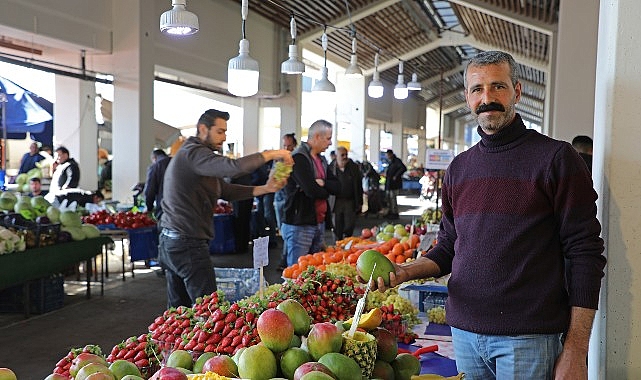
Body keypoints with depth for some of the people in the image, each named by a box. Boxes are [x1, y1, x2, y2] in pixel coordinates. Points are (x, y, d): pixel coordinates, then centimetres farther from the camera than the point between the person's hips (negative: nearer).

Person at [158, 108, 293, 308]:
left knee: (178, 307, 15)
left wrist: (264, 188, 1)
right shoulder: (193, 153, -14)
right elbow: (234, 167, -32)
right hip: (188, 244, -11)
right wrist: (270, 154, -20)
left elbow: (226, 190, 13)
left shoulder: (188, 154, 20)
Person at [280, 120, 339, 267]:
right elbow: (311, 190, -23)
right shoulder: (299, 158, -15)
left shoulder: (321, 159, 15)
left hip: (318, 223, 9)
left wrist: (322, 183, -13)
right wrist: (325, 191, -2)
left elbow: (336, 186, 8)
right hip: (299, 225, -9)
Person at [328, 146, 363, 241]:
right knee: (337, 229, 6)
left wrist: (359, 203, 4)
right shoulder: (331, 167, 0)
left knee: (349, 228, 0)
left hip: (350, 202, 0)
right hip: (336, 201, 0)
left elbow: (359, 186, 7)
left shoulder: (354, 167, 4)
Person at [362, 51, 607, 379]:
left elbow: (584, 254, -9)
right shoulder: (459, 168, 10)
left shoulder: (555, 158, -6)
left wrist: (576, 350, -13)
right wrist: (403, 272, -4)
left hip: (529, 338, -5)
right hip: (464, 332, 5)